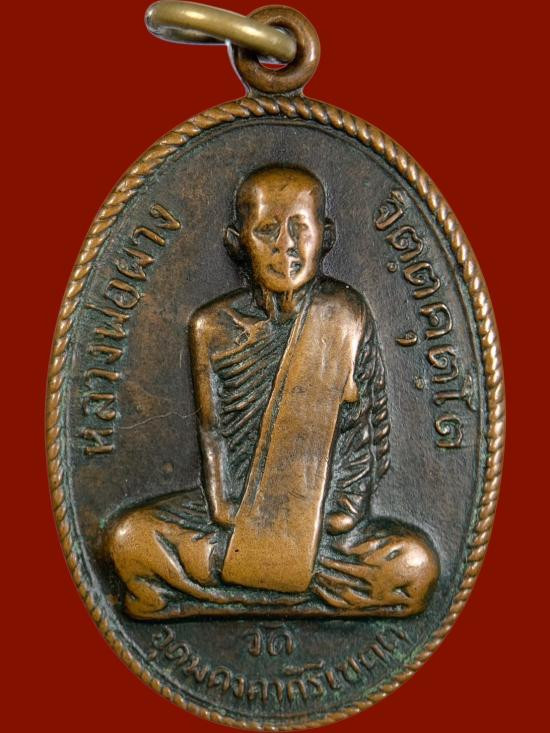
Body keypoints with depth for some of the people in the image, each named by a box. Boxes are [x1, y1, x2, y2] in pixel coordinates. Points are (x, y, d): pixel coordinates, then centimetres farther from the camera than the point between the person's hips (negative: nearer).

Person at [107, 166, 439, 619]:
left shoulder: (347, 317, -5)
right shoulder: (213, 327, -4)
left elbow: (370, 426, -1)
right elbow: (212, 432, 0)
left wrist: (350, 506, -12)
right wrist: (225, 511, -13)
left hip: (325, 520, 0)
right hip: (238, 510, 0)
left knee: (417, 565, -25)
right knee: (129, 539, -21)